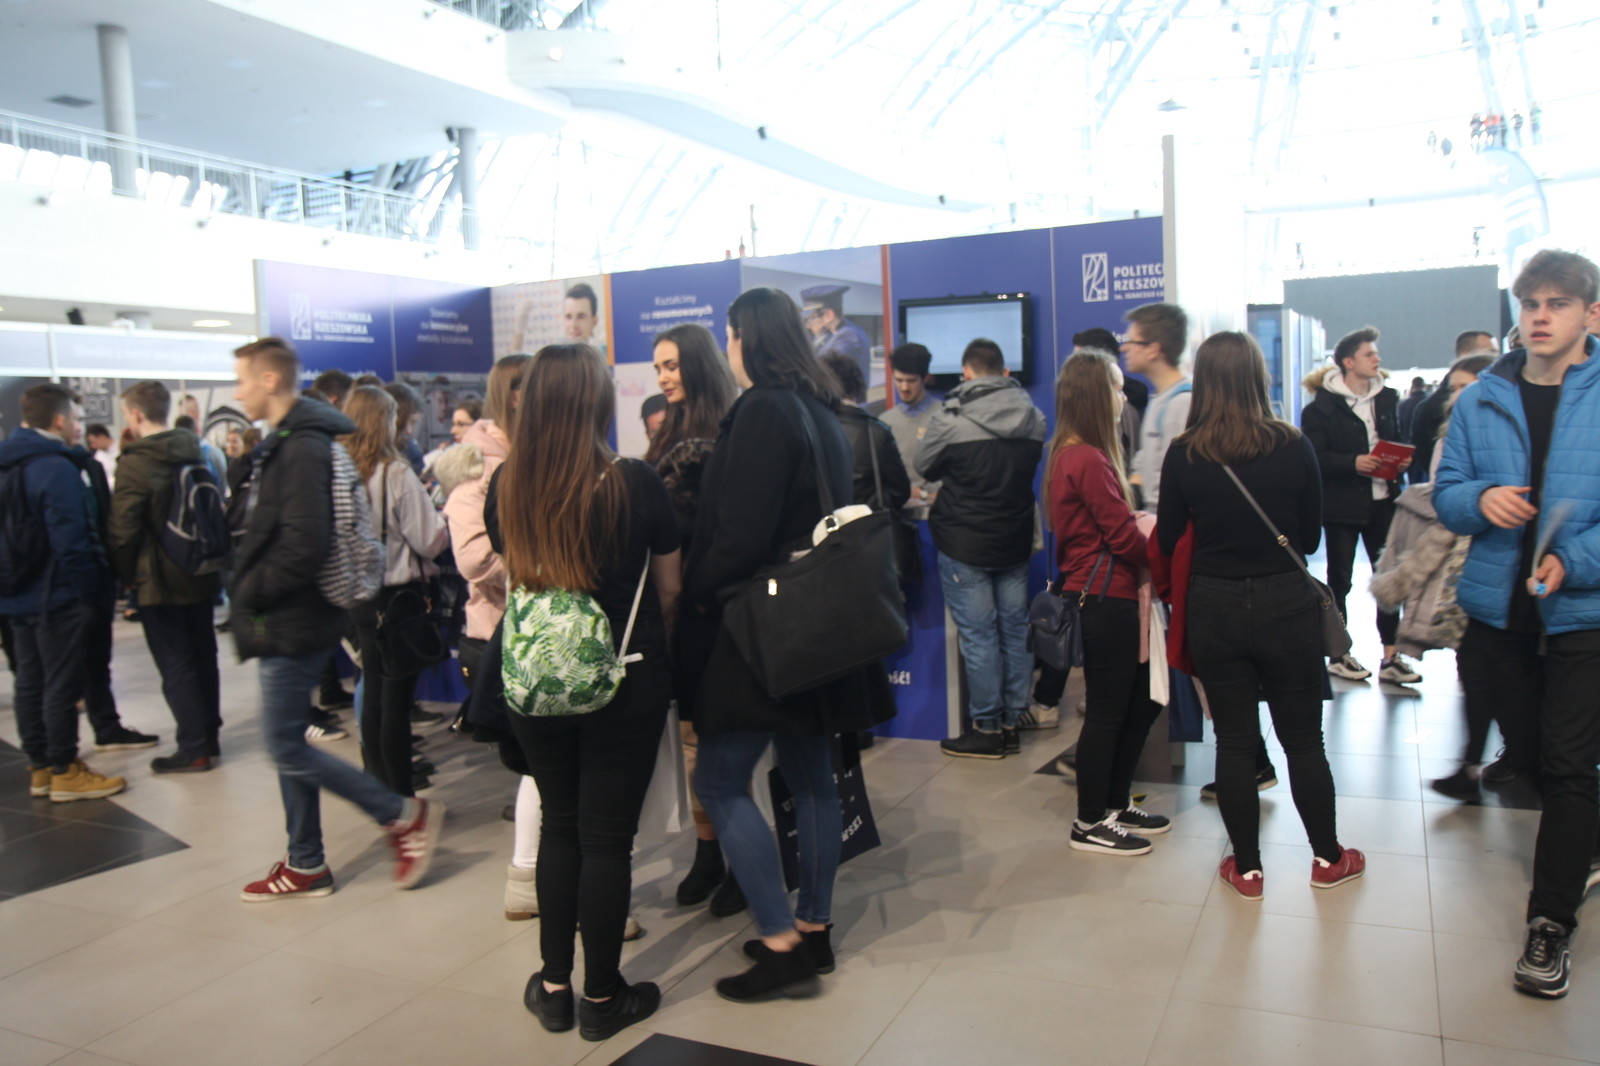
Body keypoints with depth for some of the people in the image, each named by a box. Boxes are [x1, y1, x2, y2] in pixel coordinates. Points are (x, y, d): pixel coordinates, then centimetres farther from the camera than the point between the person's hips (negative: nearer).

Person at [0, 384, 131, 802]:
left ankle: (40, 767, 24)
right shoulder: (57, 468, -18)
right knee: (61, 685, -1)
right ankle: (65, 773, 6)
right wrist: (91, 593, -15)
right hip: (57, 597, -9)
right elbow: (71, 542, -21)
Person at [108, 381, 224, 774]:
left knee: (175, 666, 0)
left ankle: (193, 749, 5)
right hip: (203, 576, 7)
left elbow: (122, 531, -17)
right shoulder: (197, 455, 3)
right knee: (203, 657, 15)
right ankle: (209, 737, 23)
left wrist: (127, 574, -1)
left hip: (160, 582, -7)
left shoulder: (134, 465, -17)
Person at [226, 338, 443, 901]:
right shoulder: (280, 446, 13)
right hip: (283, 622, 10)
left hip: (294, 624, -10)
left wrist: (248, 594, -15)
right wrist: (248, 592, 7)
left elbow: (304, 547, -26)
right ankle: (306, 865, 26)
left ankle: (405, 815, 5)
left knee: (286, 746, -4)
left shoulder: (303, 449, -18)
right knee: (288, 742, 15)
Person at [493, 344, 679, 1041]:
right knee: (606, 837, 8)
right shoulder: (635, 482, -15)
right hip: (624, 682, -3)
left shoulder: (506, 485, -6)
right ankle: (602, 998, 22)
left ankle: (554, 986, 29)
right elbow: (670, 586, -2)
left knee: (558, 826, 19)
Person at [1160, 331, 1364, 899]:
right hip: (1285, 604, 0)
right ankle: (1328, 858, 30)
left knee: (1234, 740, 11)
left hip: (1214, 609, 0)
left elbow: (1168, 541, -1)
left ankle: (1246, 868, 21)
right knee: (1303, 739, 15)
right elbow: (1311, 537, 1)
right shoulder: (1294, 446, -10)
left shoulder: (1183, 455, -10)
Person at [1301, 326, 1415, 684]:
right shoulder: (1323, 404, -8)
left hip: (1382, 499, 5)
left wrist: (1402, 460, -1)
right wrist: (1353, 463, -23)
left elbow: (1397, 440, 19)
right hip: (1342, 503, -5)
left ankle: (1390, 657, 11)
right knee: (1339, 580, 6)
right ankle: (1338, 655, 16)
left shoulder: (1386, 398, 10)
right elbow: (1314, 456, -13)